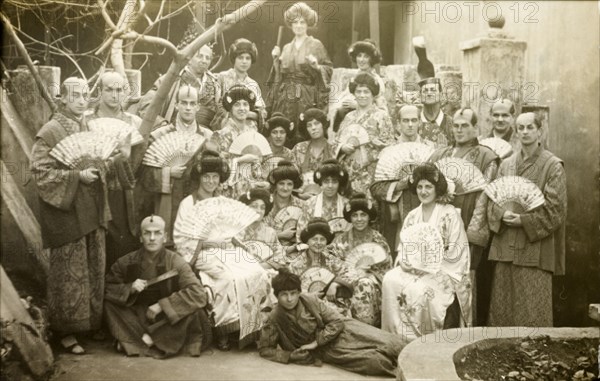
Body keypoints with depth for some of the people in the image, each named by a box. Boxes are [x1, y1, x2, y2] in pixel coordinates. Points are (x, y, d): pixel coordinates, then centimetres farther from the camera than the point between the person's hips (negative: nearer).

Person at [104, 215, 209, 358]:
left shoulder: (175, 262, -14)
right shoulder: (126, 262, -6)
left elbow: (199, 294, -24)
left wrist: (162, 305, -25)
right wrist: (129, 289, -24)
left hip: (166, 319, -1)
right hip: (136, 318, 1)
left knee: (191, 312, -30)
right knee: (109, 303, -20)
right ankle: (147, 339, -20)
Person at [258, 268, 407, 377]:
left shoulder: (310, 300, -8)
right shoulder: (275, 320, -11)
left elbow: (337, 322, -6)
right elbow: (264, 349, -2)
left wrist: (315, 343, -15)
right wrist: (290, 355, -15)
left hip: (340, 332, 2)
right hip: (326, 350, -2)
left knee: (388, 345, -16)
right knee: (372, 361, -24)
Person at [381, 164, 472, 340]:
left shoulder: (450, 214, -2)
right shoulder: (412, 216, 14)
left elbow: (457, 251, -7)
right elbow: (403, 247, 14)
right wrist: (403, 261, -8)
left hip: (443, 270, -4)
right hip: (412, 269, 5)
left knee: (420, 288, -33)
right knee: (390, 280, -24)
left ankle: (423, 338, -14)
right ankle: (399, 337, -16)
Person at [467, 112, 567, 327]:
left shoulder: (553, 166, -2)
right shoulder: (506, 165, 12)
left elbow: (555, 209, -6)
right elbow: (493, 200, 9)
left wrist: (524, 220, -16)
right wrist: (503, 215, -12)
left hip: (534, 248, -4)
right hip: (504, 247, 4)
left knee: (532, 312, -2)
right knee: (501, 309, 8)